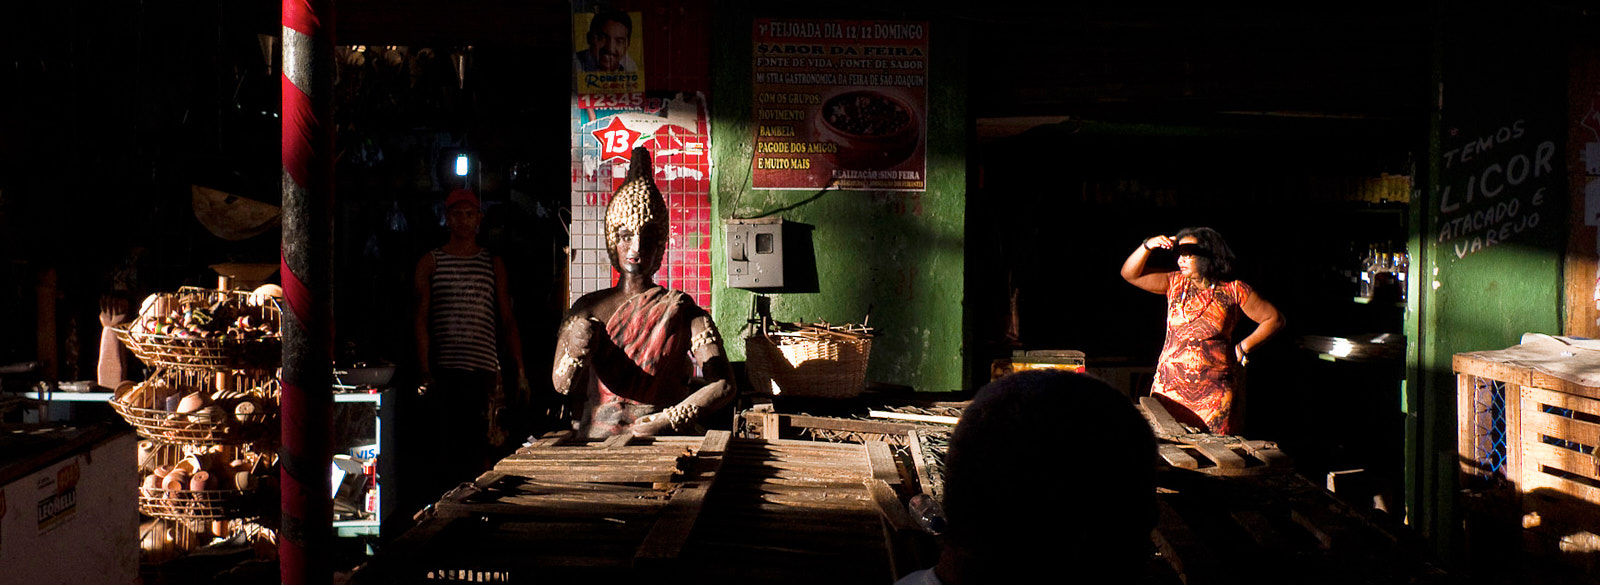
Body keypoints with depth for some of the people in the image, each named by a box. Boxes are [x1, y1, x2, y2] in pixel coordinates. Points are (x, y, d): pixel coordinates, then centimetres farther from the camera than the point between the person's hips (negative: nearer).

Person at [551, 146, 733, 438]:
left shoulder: (680, 309, 3)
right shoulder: (587, 309, 11)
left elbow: (723, 385, -4)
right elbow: (560, 386, 4)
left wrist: (668, 420, -14)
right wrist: (575, 352, -16)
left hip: (665, 447, -2)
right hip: (594, 446, 2)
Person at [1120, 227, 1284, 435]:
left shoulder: (1234, 290, 1)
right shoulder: (1175, 283, 9)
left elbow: (1274, 319, 9)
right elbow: (1130, 274, 5)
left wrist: (1243, 348, 3)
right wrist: (1147, 246, -9)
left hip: (1213, 390, -2)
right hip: (1170, 387, 2)